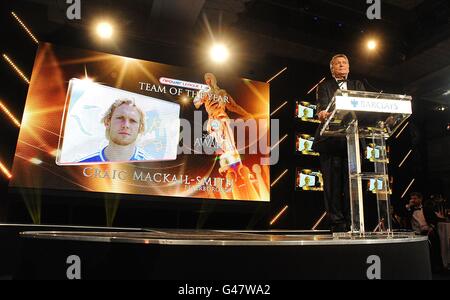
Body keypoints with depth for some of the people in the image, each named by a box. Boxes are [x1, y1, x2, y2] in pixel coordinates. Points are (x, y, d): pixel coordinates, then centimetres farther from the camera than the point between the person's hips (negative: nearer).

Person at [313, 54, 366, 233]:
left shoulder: (358, 85, 24)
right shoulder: (325, 87, 16)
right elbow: (322, 106, -4)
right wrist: (323, 114, -29)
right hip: (331, 138, -2)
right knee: (333, 182, -5)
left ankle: (352, 223, 4)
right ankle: (337, 223, -1)